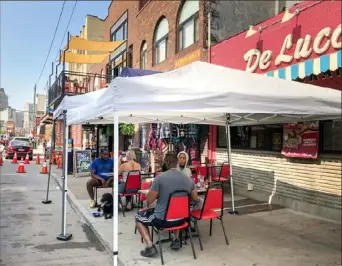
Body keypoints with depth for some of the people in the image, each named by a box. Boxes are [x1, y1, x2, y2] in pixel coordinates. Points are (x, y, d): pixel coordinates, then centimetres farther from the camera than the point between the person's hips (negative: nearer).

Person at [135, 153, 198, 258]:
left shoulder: (160, 178, -18)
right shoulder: (188, 179, -2)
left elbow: (149, 200, -11)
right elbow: (195, 198, 12)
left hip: (162, 219, -5)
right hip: (181, 219, 5)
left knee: (139, 216, 20)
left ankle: (150, 246, 6)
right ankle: (176, 240, 30)